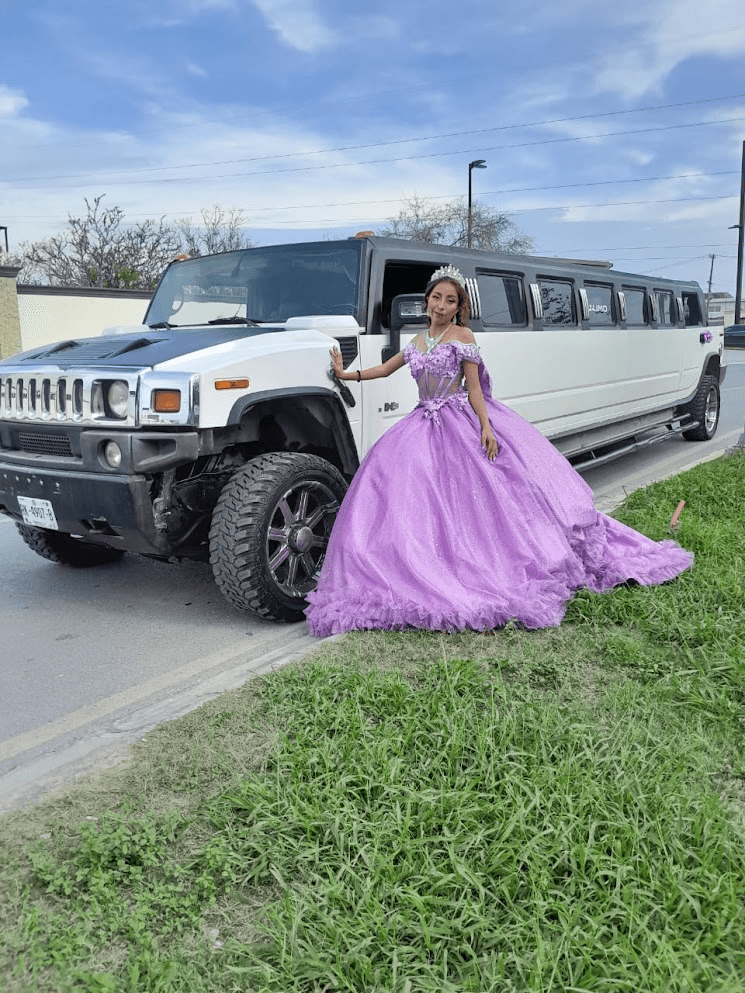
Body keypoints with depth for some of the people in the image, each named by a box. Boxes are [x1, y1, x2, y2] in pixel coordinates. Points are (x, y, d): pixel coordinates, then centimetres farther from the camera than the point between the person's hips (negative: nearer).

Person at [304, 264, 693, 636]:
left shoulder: (462, 336, -1)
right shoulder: (416, 343, 14)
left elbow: (473, 387, -6)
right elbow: (386, 368, 29)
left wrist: (485, 427, -17)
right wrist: (347, 374, 25)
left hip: (464, 424, -5)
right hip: (426, 426, 5)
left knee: (485, 496, -10)